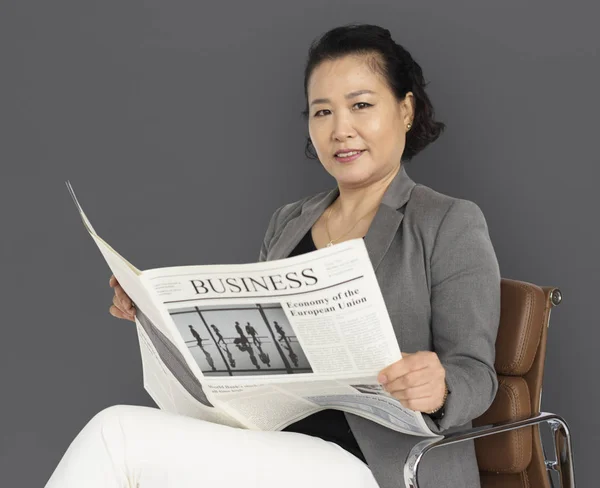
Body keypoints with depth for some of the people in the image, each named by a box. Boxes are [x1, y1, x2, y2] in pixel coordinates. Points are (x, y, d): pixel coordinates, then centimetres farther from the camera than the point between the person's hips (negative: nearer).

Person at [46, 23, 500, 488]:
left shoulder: (451, 224, -1)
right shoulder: (288, 222, 18)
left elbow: (475, 373, -6)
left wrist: (439, 387, -29)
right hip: (268, 448, 6)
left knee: (121, 435, -24)